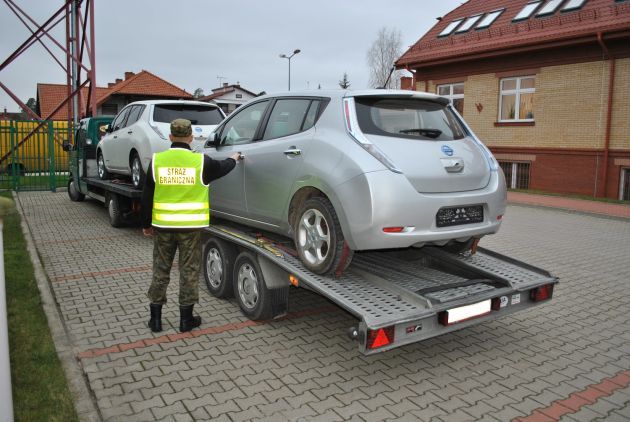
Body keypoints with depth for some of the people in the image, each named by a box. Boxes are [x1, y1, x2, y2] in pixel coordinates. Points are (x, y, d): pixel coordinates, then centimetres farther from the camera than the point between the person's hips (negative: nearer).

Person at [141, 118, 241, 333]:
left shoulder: (157, 160, -2)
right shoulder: (201, 161, -6)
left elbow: (146, 196, 3)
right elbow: (222, 168, 15)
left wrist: (146, 224, 13)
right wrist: (234, 159, 37)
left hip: (163, 226, 2)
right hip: (191, 226, -2)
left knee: (160, 271, 14)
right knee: (189, 271, 9)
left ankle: (155, 318, 22)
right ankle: (186, 319, 17)